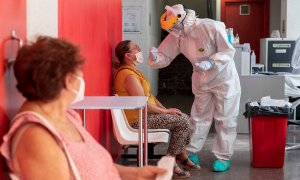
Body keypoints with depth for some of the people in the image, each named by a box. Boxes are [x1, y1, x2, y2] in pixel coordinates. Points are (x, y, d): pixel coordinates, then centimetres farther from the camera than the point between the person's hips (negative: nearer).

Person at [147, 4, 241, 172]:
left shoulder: (211, 27, -28)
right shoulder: (176, 36, -13)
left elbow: (228, 51, -23)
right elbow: (165, 58, -11)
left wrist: (211, 63, -38)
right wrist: (155, 57, -34)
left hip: (224, 78, -4)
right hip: (202, 81, 5)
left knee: (225, 120, 3)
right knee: (199, 118, 13)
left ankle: (224, 157, 12)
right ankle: (192, 153, 24)